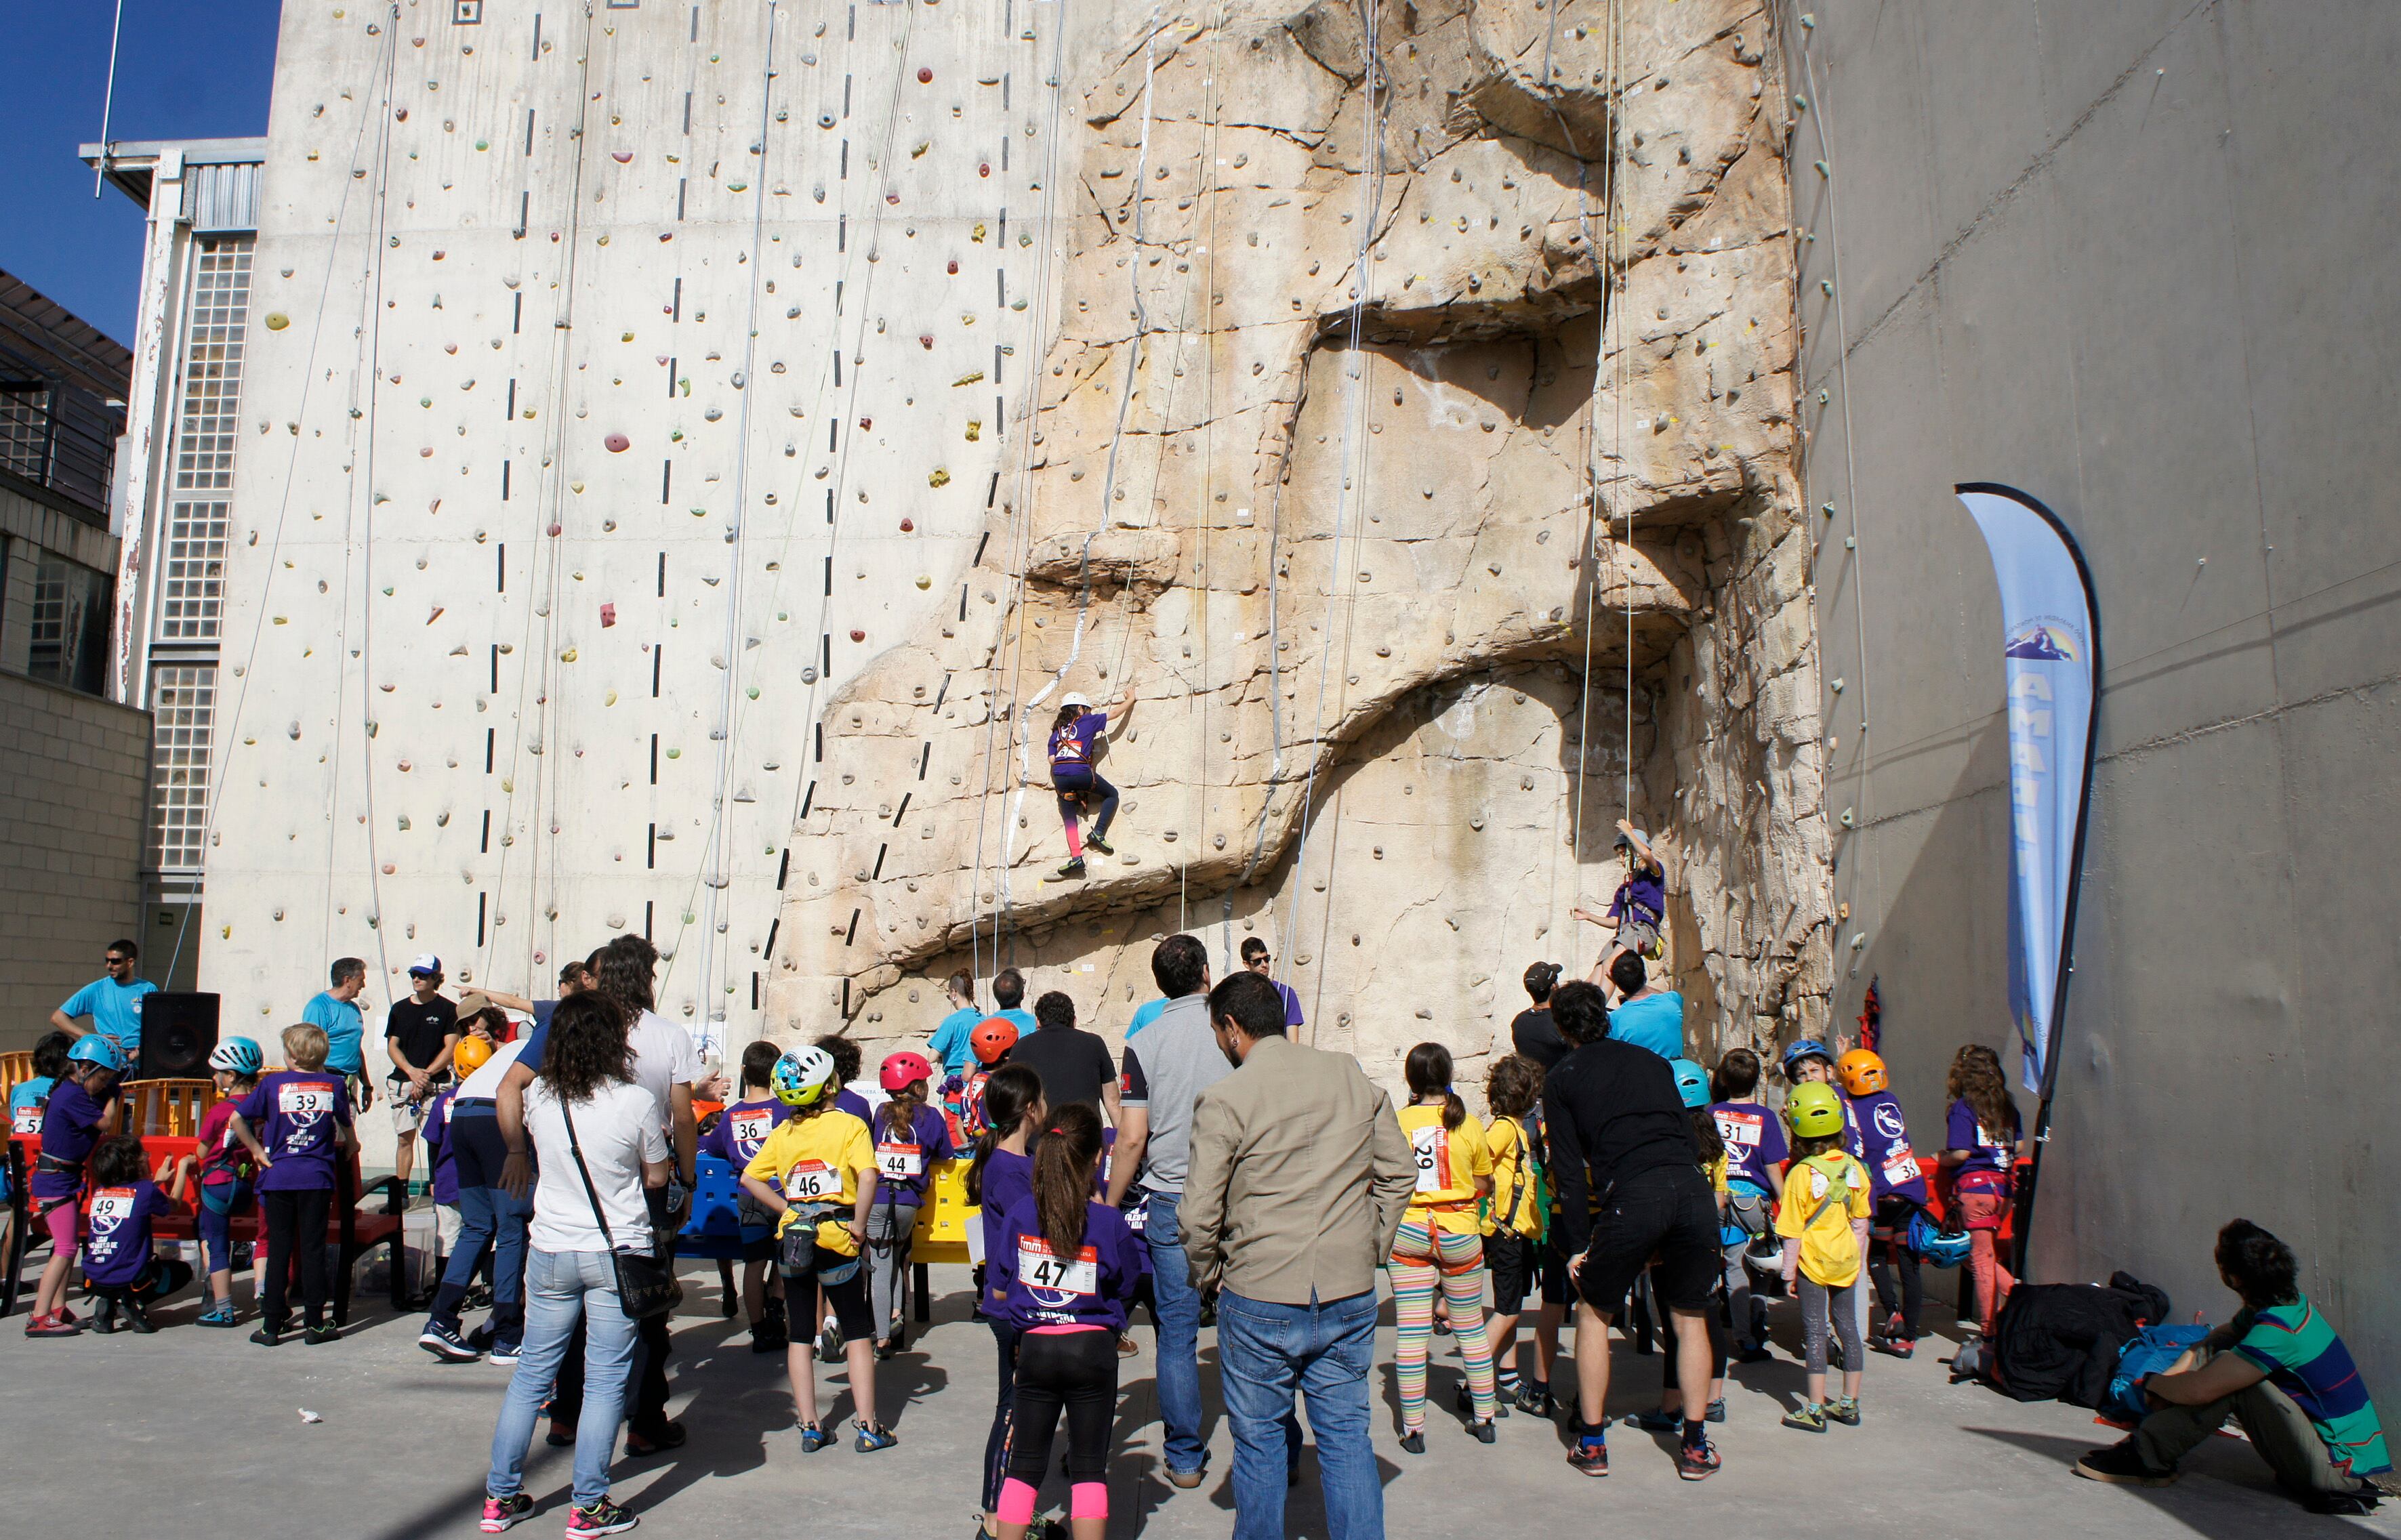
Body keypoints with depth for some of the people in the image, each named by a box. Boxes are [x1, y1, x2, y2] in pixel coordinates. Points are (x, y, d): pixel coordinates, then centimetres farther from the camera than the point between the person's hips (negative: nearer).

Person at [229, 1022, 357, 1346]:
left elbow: (237, 1119, -3)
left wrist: (256, 1150, 8)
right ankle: (314, 1324, 6)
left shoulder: (273, 1083, 0)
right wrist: (350, 1147, 36)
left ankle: (272, 1325, 9)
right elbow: (346, 1127, 16)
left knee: (278, 1249, 6)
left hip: (278, 1177, 0)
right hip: (317, 1177, 0)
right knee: (313, 1249, 4)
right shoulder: (334, 1085, 3)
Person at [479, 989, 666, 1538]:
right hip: (617, 1251, -4)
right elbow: (657, 1177, -2)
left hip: (550, 1251, 4)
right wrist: (659, 1139, 14)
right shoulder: (636, 1102, -15)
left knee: (532, 1373, 15)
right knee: (605, 1380, 4)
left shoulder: (538, 1097, -4)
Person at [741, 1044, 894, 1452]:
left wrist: (786, 1210, 5)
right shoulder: (849, 1125, -8)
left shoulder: (783, 1134, 5)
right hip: (835, 1239, -3)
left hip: (792, 1237, 3)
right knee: (858, 1334, 9)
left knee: (800, 1335, 14)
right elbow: (867, 1176, -22)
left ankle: (810, 1428, 16)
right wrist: (860, 1224, -13)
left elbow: (749, 1179, 0)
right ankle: (868, 1428, 9)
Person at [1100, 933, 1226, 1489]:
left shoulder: (1144, 1046, -4)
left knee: (1177, 1334, 7)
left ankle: (1185, 1459, 13)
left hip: (1170, 1201, -1)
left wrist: (1109, 1208, 4)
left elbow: (1132, 1139, -7)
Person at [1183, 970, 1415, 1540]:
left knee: (1259, 1440, 13)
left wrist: (1211, 1277, 7)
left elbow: (1200, 1216, -10)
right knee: (1346, 1435, 13)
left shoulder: (1223, 1100, -11)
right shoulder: (1352, 1076, 2)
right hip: (1351, 1297, 4)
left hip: (1260, 1302, -3)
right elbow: (1399, 1172, 8)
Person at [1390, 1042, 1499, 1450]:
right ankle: (1484, 1420, 23)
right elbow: (1484, 1186, 4)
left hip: (1408, 1234, -1)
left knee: (1410, 1332, 1)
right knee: (1471, 1328, 15)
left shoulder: (1397, 1123, -6)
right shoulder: (1469, 1125, -4)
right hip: (1459, 1233, 1)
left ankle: (1413, 1429, 5)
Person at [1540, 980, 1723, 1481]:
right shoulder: (1651, 1060, 25)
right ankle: (1695, 1446, 23)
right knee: (1690, 1318, 21)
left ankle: (1592, 1443, 20)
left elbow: (1569, 1169, 7)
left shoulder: (1561, 1079, 15)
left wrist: (1578, 1246, 11)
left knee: (1593, 1312, 18)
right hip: (1693, 1189, 3)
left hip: (1631, 1195, -3)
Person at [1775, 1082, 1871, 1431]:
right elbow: (1860, 1222, 6)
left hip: (1813, 1259, -5)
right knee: (1847, 1326, 14)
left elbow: (1794, 1232, -15)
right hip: (1846, 1259, 5)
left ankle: (1815, 1410, 3)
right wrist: (1859, 1262, 17)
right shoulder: (1854, 1167, -3)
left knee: (1815, 1330, 1)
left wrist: (1788, 1271, -6)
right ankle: (1849, 1404, 23)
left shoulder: (1802, 1173, -18)